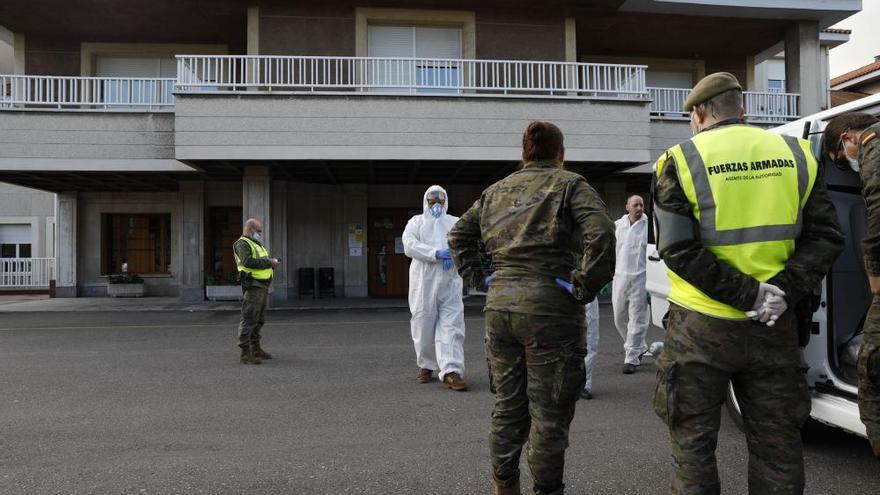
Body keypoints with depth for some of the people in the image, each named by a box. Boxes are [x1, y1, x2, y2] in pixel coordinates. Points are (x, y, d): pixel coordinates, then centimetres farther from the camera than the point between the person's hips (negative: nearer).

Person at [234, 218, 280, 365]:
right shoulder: (242, 244, -8)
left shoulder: (256, 244, 23)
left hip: (262, 286, 10)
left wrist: (272, 263, 4)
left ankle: (256, 349, 25)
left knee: (259, 320, 15)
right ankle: (245, 354, -9)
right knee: (249, 319, -10)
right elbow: (247, 262, -24)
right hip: (252, 286, -10)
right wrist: (268, 262, -19)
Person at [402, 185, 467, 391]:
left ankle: (451, 371, -12)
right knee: (424, 326, 3)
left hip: (450, 283, 1)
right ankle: (426, 366, 21)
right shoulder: (416, 222, 14)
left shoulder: (455, 222, 19)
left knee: (451, 325, -8)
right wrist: (435, 253, -17)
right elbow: (409, 245, -5)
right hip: (423, 282, -1)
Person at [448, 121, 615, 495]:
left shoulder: (496, 191, 14)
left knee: (507, 405, 18)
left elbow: (458, 235, 19)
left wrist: (478, 278, 14)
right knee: (549, 411, 6)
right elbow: (601, 234, -18)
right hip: (550, 309, -5)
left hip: (499, 306, 6)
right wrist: (584, 286, -11)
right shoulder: (570, 185, -2)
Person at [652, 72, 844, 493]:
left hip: (702, 327, -3)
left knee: (693, 442, 11)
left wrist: (748, 295, -14)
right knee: (777, 443, 16)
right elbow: (825, 237, 0)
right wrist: (783, 292, -9)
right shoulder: (795, 155, 5)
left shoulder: (681, 161, -7)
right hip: (775, 328, 4)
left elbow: (678, 249, -16)